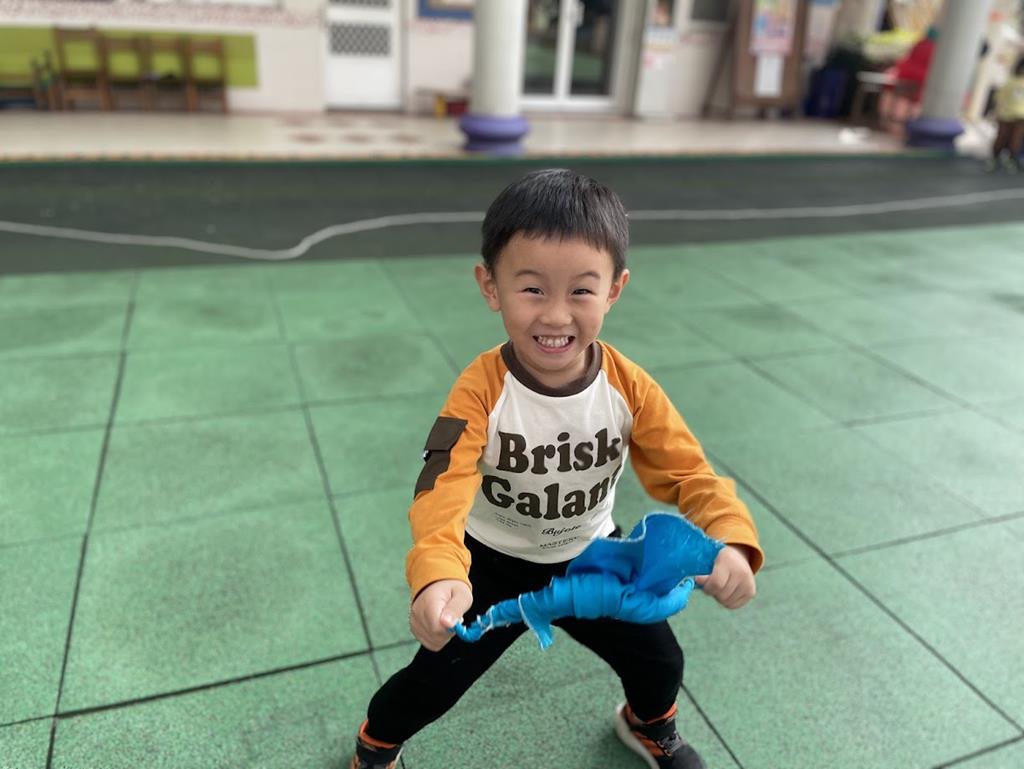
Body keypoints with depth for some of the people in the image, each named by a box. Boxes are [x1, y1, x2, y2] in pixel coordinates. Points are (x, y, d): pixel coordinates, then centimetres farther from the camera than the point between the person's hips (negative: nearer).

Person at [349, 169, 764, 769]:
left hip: (592, 557, 3)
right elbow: (443, 490, -42)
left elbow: (689, 473, -19)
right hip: (494, 564, -2)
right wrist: (438, 575, -62)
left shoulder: (630, 388, -22)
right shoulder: (481, 391, -31)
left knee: (661, 661, 11)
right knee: (435, 680, 5)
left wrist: (732, 539, -40)